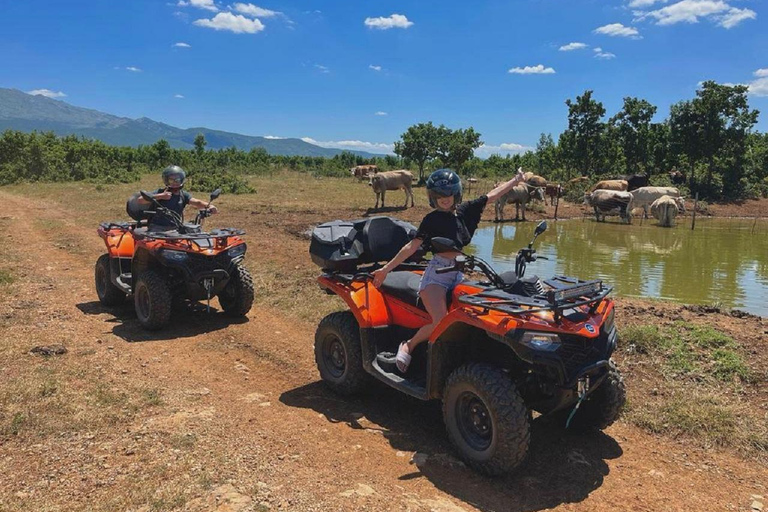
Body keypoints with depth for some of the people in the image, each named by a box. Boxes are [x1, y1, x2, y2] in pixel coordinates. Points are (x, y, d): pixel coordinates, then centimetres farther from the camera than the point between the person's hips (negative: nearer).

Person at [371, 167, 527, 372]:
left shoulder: (465, 211, 10)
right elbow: (412, 247, -7)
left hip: (457, 274, 6)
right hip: (437, 273, -6)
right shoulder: (432, 219, -4)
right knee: (441, 322, -22)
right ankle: (408, 346, 0)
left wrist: (517, 179, 20)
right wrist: (386, 269, -13)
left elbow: (493, 194, 17)